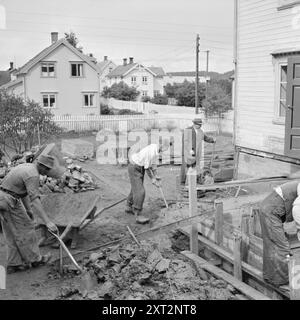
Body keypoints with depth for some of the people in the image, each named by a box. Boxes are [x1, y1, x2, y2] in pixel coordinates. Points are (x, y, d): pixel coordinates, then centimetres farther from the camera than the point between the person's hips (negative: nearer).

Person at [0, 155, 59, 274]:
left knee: (12, 234, 13)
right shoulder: (33, 175, -18)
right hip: (10, 201, -10)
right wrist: (47, 222, -30)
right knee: (25, 228, 4)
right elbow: (35, 200, -27)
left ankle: (14, 264, 16)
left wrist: (28, 210, 29)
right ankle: (34, 259, 16)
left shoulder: (26, 167, 14)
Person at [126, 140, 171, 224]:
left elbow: (153, 164, 8)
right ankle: (138, 215, -12)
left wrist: (156, 177, 3)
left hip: (140, 168, 10)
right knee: (140, 191, -15)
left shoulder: (157, 150, -3)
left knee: (136, 188, 22)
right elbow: (147, 168, -23)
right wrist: (153, 180, -15)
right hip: (134, 169, -10)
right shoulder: (151, 151, -32)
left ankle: (129, 207, 40)